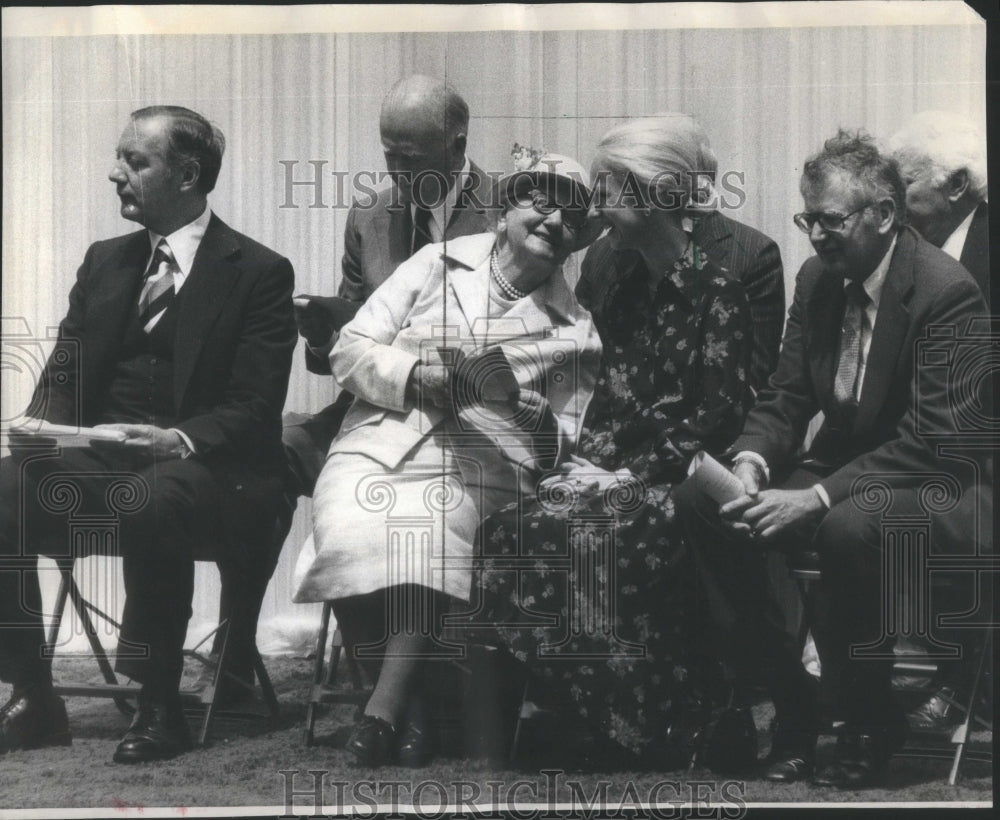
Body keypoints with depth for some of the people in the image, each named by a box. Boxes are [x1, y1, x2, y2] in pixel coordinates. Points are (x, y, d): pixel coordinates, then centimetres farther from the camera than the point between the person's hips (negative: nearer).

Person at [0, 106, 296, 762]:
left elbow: (254, 407, -9)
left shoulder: (260, 273, -1)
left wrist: (178, 440, -27)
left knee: (147, 501, -39)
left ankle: (160, 704, -24)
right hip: (96, 456, 5)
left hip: (199, 464, -5)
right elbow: (64, 373, 16)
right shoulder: (105, 261, 17)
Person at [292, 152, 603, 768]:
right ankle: (410, 699, -16)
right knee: (351, 532, -32)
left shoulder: (574, 331, 17)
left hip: (475, 471, 0)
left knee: (433, 532, -35)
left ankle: (386, 705, -29)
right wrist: (418, 378, -7)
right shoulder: (437, 264, 17)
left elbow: (563, 444, 12)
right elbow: (352, 351, 11)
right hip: (377, 447, 1)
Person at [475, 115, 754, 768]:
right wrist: (587, 461, 0)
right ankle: (603, 716, -10)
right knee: (513, 531, -20)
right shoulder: (625, 278, 15)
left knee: (597, 535, -34)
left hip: (683, 478, -7)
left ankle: (657, 724, -15)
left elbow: (719, 416, -12)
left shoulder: (716, 289, -7)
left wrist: (630, 473, -16)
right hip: (616, 468, 7)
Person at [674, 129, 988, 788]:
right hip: (840, 468, 7)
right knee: (698, 499, -12)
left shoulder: (948, 291, -19)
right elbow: (786, 397, 8)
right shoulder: (818, 278, 4)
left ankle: (871, 727, -14)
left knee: (848, 527, -39)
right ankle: (790, 703, -5)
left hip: (933, 487, -7)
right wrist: (751, 463, -14)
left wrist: (816, 498, -30)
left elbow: (932, 442, -24)